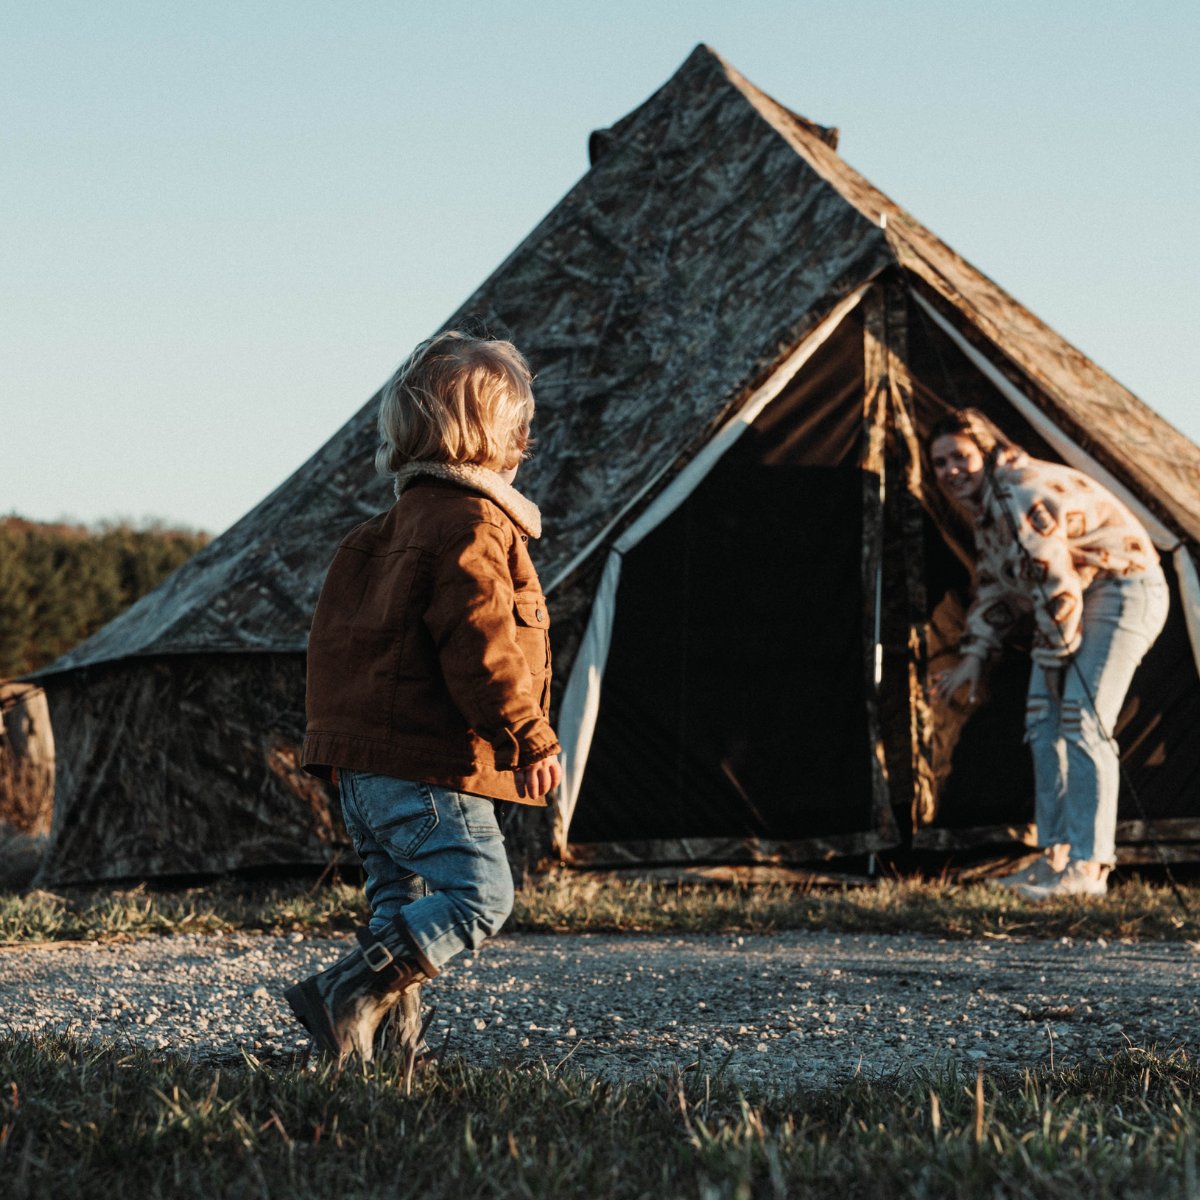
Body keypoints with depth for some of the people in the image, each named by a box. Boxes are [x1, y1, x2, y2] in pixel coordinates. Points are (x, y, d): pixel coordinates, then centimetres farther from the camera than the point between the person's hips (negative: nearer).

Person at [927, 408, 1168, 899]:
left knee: (1082, 721, -18)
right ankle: (1055, 858, 8)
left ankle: (1087, 867, -18)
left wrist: (1056, 659, -15)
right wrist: (973, 656, 14)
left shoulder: (1022, 494, -25)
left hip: (1122, 588, -11)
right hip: (1078, 598, 11)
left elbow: (1055, 585, -25)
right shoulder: (985, 506, 9)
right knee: (1043, 723, 5)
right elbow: (995, 587, 20)